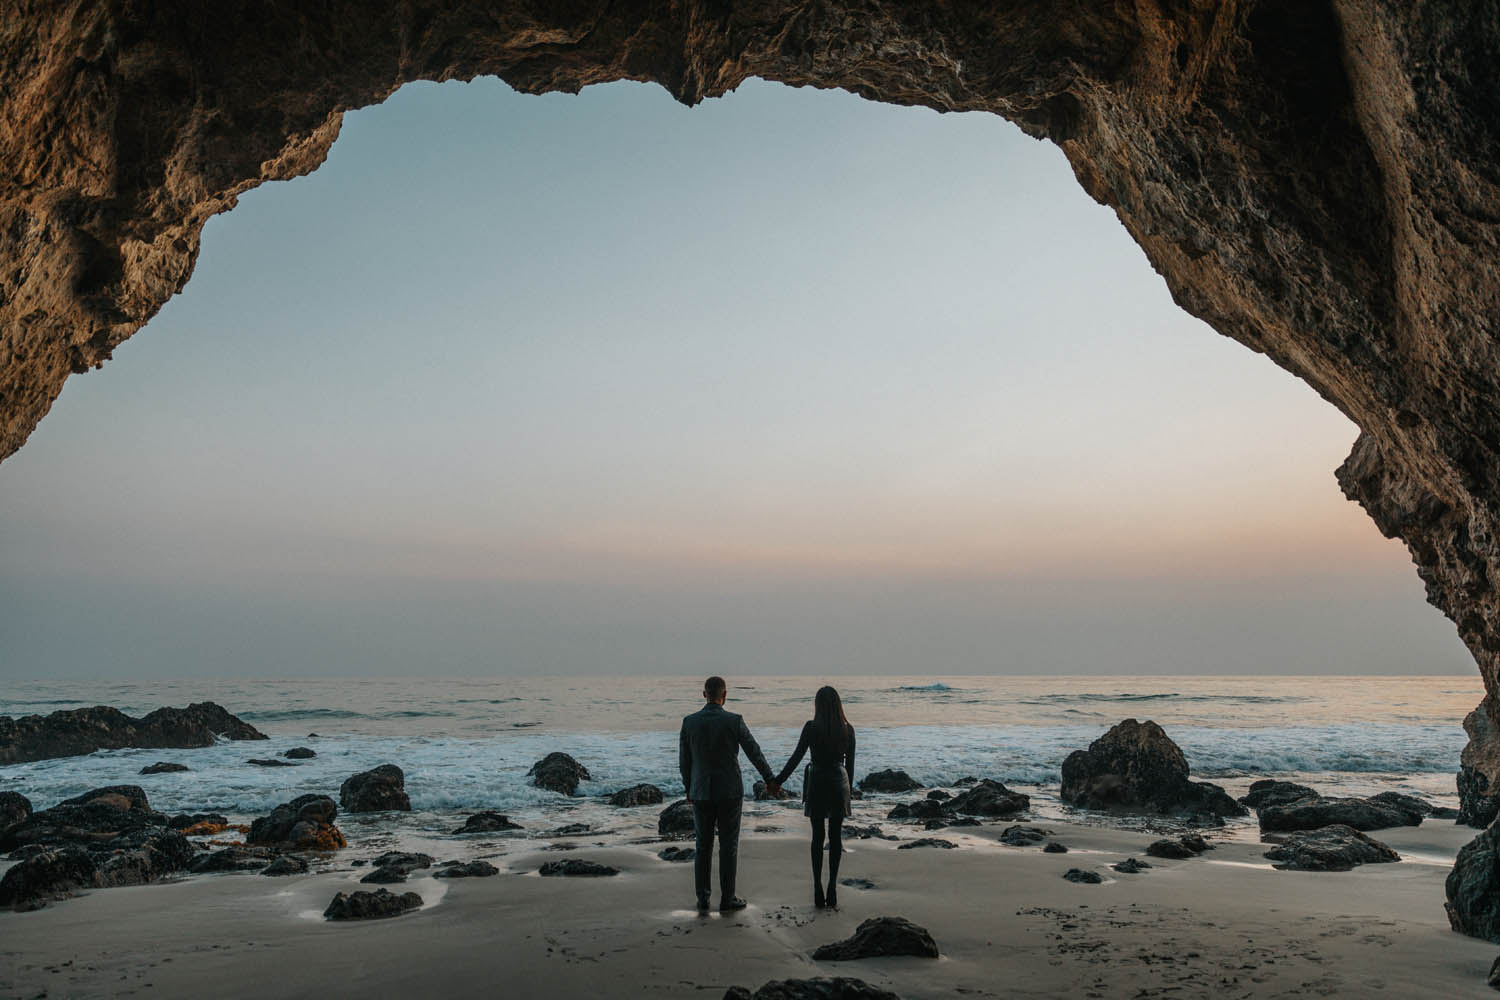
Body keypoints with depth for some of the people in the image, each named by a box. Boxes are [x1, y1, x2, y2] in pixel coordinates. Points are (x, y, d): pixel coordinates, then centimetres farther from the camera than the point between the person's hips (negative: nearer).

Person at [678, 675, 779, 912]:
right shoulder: (734, 721, -12)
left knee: (703, 847, 12)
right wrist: (770, 779, 10)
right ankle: (727, 898, 11)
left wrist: (688, 788, 18)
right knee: (728, 846, 7)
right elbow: (754, 752, -4)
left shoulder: (689, 722, -4)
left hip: (701, 793, 3)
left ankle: (703, 899, 14)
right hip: (729, 792, -3)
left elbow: (684, 761, 3)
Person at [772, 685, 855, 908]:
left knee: (817, 836, 8)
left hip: (817, 783, -2)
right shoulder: (848, 729, -1)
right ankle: (832, 889, 7)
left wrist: (778, 781, -3)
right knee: (836, 836, 9)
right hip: (840, 783, 2)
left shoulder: (811, 727, -10)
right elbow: (850, 763, 4)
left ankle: (818, 889, 5)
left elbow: (796, 757, -10)